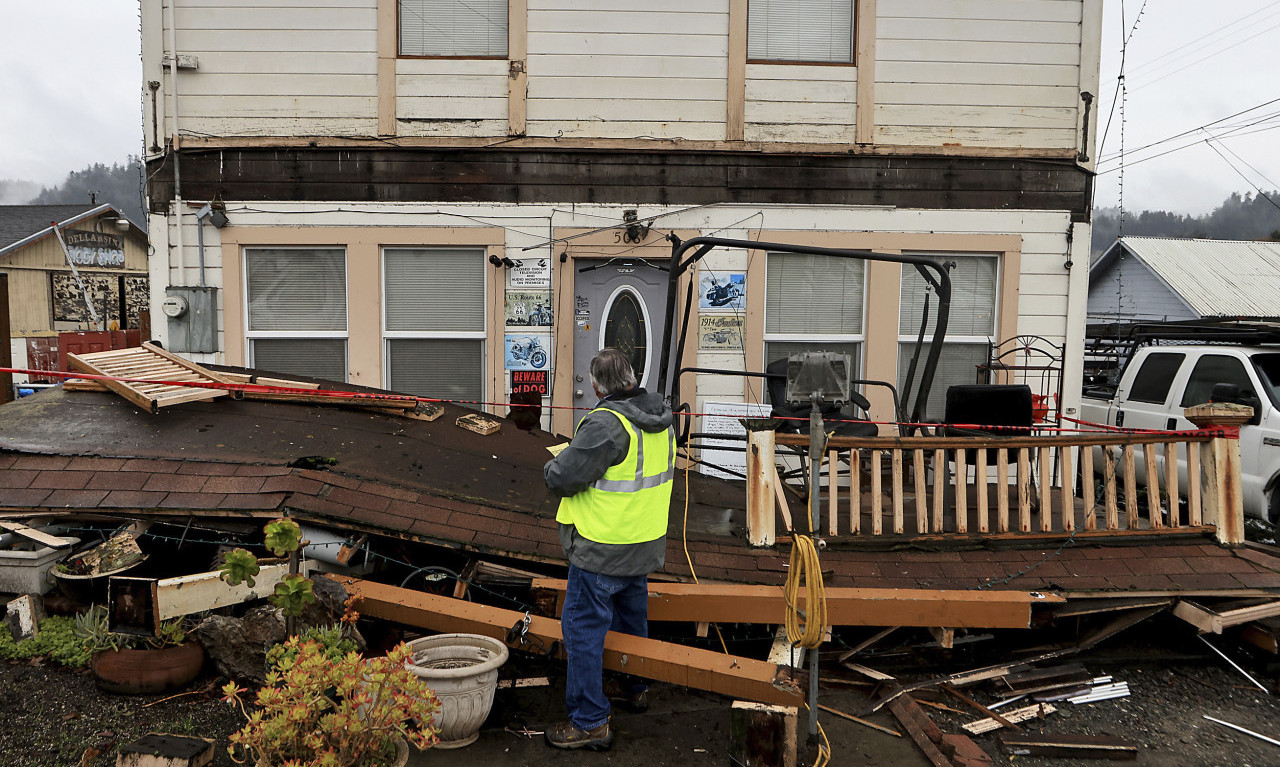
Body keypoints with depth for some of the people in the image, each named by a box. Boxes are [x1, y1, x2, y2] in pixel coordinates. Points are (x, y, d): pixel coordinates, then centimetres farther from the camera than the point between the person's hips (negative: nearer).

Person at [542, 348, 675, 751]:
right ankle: (636, 687, 46)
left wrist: (551, 464, -2)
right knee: (632, 616, 27)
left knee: (583, 628, 4)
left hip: (603, 551, -9)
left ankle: (590, 721, 12)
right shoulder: (659, 421, 2)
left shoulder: (606, 423, -25)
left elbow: (562, 478, -24)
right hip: (646, 543, 9)